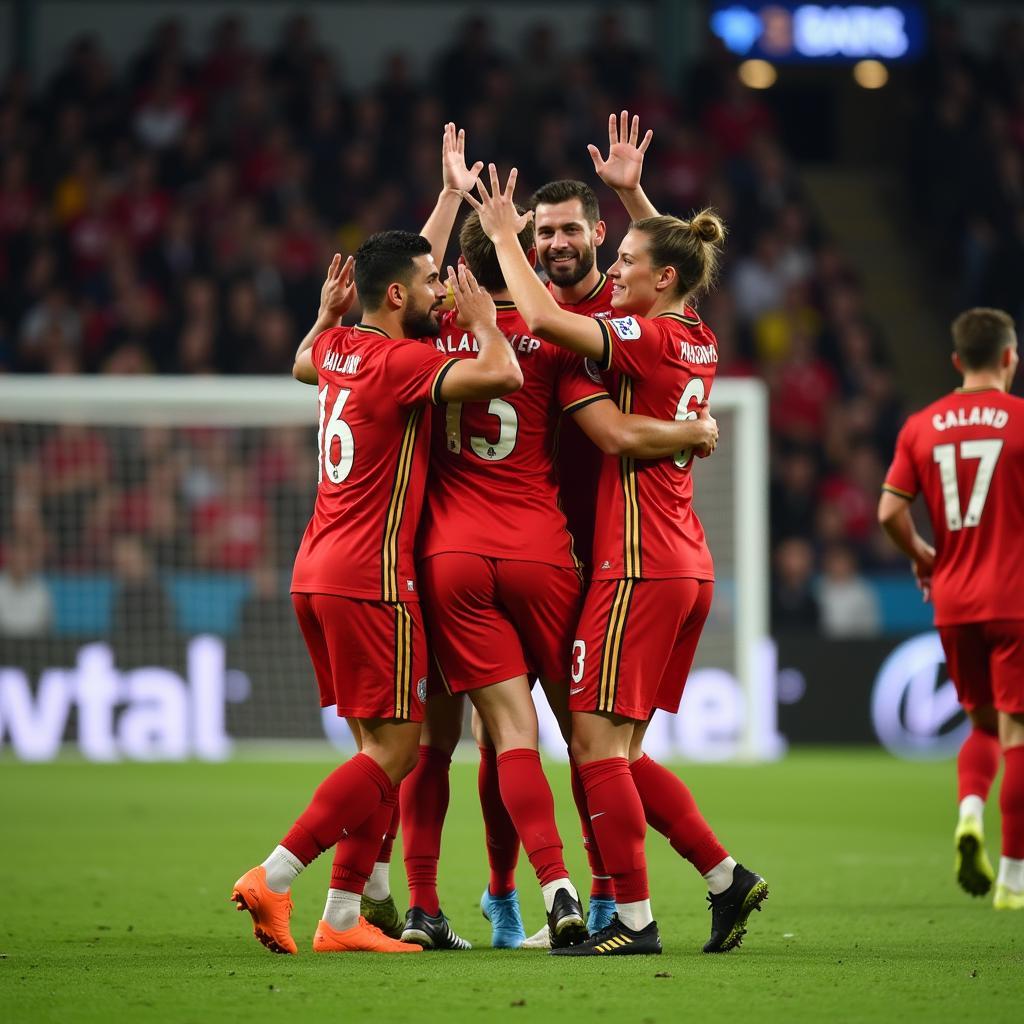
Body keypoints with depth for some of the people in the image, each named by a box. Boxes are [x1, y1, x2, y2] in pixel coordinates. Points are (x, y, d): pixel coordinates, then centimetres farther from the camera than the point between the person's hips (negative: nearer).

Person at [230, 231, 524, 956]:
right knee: (392, 752, -6)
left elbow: (303, 365, 36)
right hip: (372, 578, -9)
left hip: (316, 571, 9)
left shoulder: (335, 346, 11)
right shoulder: (400, 360, -14)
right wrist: (483, 319, -10)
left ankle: (342, 919, 7)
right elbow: (502, 377, -26)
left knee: (385, 749, 11)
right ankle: (272, 880, -10)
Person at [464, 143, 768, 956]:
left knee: (597, 739, -6)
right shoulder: (700, 345, 10)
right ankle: (728, 878, 10)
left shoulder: (647, 340, -13)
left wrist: (505, 235, -10)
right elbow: (670, 253, 31)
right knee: (619, 750, 13)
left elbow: (543, 317, -23)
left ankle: (633, 919, -7)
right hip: (689, 565, 9)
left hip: (640, 566, -9)